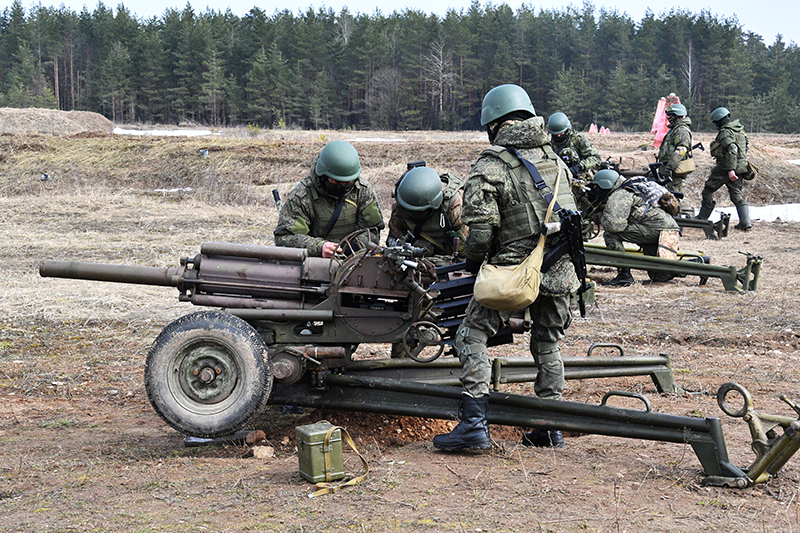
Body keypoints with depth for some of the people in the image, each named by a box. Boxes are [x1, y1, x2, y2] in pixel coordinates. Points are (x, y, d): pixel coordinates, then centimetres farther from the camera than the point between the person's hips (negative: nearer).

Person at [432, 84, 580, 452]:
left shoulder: (489, 167, -9)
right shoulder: (554, 159, 11)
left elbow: (480, 231, -13)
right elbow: (571, 213, 16)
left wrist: (472, 263, 6)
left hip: (513, 270, -6)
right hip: (560, 270, 6)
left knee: (472, 336, 3)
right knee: (547, 344, 19)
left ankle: (474, 424, -6)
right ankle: (550, 429, 23)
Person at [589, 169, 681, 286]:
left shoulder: (618, 196, -8)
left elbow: (616, 224, -21)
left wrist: (601, 219, -1)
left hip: (657, 227, -10)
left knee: (610, 234, -12)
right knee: (660, 277, 18)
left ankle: (624, 275, -10)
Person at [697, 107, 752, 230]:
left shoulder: (725, 132, -14)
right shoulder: (740, 130, 14)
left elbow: (732, 150, -25)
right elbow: (744, 148, 23)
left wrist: (730, 169, -29)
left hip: (724, 168, -8)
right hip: (740, 168, 8)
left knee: (708, 190, 6)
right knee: (737, 194, 8)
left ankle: (702, 218, 13)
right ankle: (745, 222, -5)